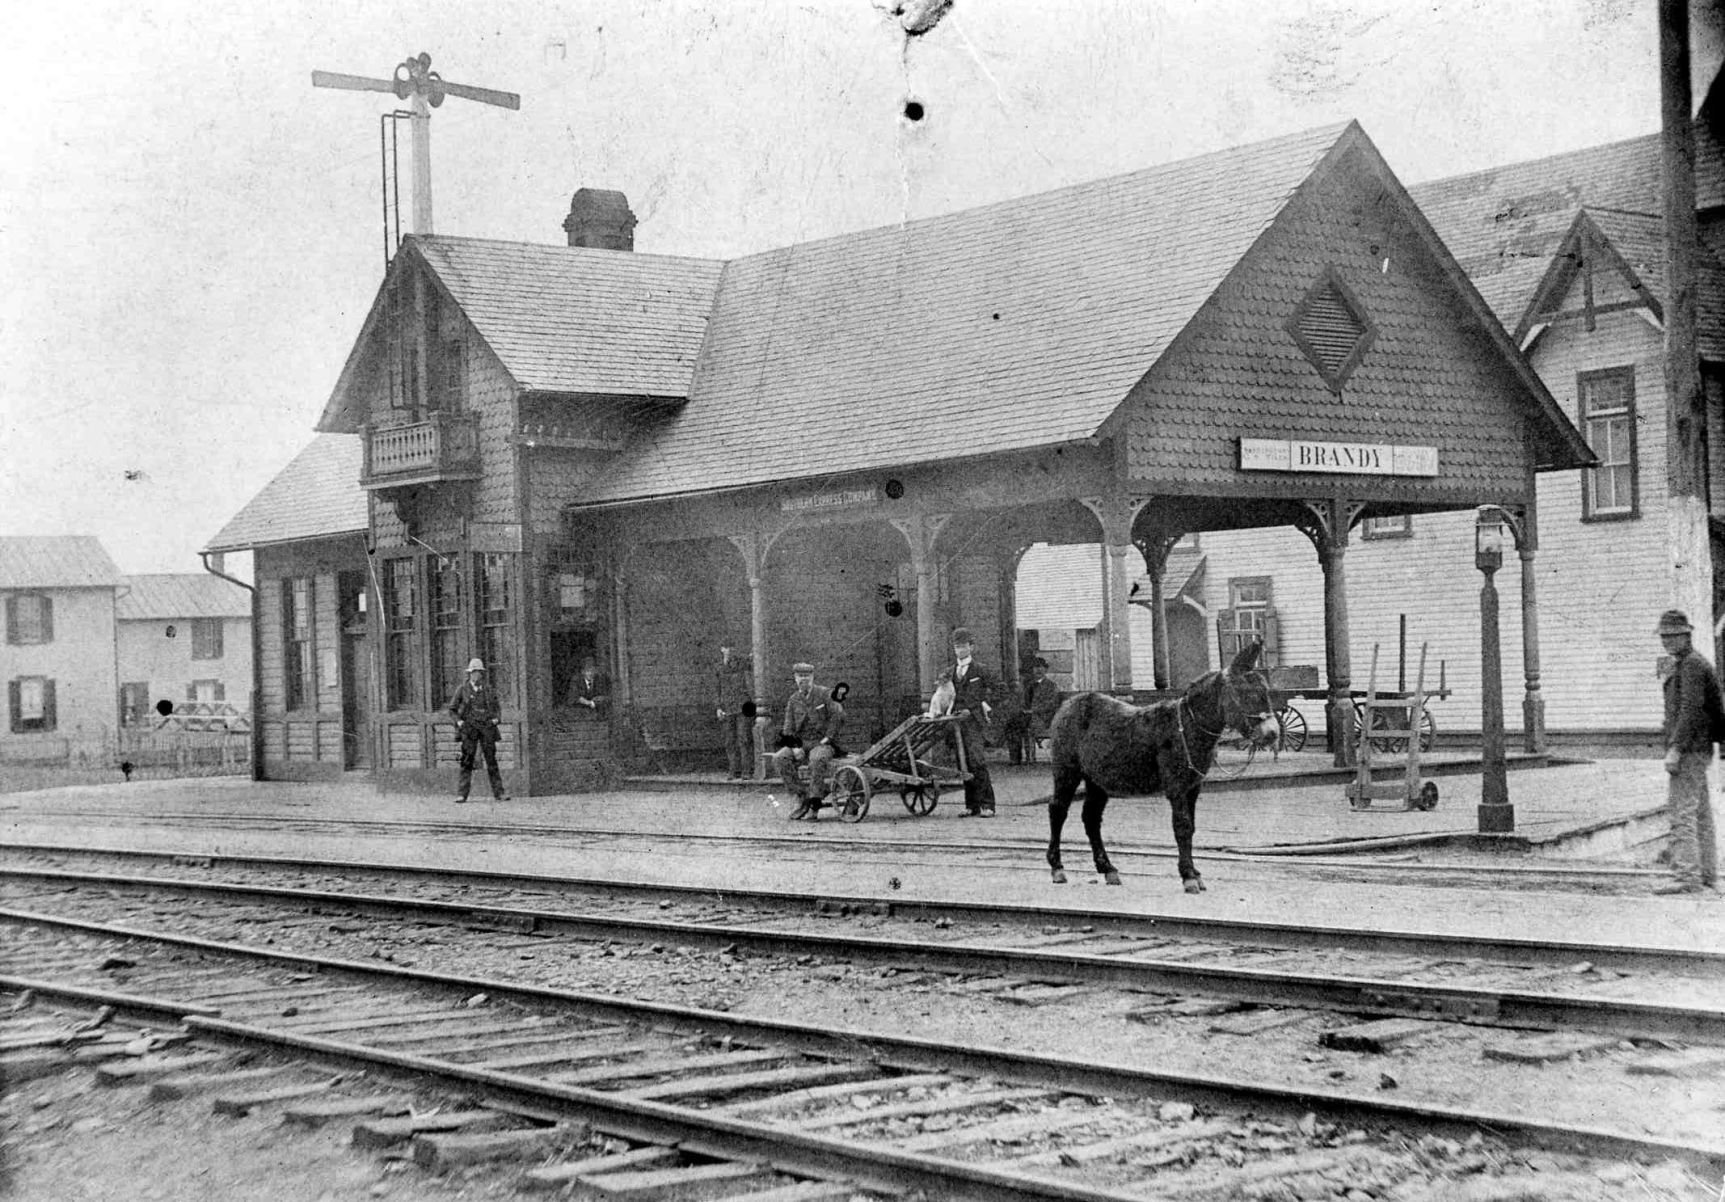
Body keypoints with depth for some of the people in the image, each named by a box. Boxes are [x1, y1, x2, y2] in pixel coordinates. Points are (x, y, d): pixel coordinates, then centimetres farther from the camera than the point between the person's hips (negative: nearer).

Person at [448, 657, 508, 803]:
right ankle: (462, 793, -4)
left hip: (487, 728, 2)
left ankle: (498, 792, 0)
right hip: (469, 728, -2)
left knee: (491, 760, 0)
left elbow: (497, 707, 21)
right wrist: (459, 721, -3)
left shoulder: (489, 690, 11)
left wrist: (496, 718, 4)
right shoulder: (462, 690, 5)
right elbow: (452, 708, 10)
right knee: (467, 760, -5)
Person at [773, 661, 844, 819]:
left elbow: (838, 716, -7)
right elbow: (788, 729, 7)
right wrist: (795, 747, -10)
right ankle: (801, 797, -17)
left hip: (823, 743, -4)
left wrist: (828, 738, -11)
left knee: (817, 759, -40)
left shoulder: (824, 694, 0)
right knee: (779, 758, -25)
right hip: (801, 743, 4)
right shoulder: (793, 700, 10)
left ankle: (814, 805, -32)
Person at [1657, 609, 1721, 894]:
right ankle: (1708, 876, 15)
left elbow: (1691, 708, -22)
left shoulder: (1692, 665, -11)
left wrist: (1675, 749, -26)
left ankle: (1688, 878, -19)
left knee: (1682, 812, -14)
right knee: (1701, 814, 12)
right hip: (1696, 750, 11)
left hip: (1690, 750, -11)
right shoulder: (1675, 665, 20)